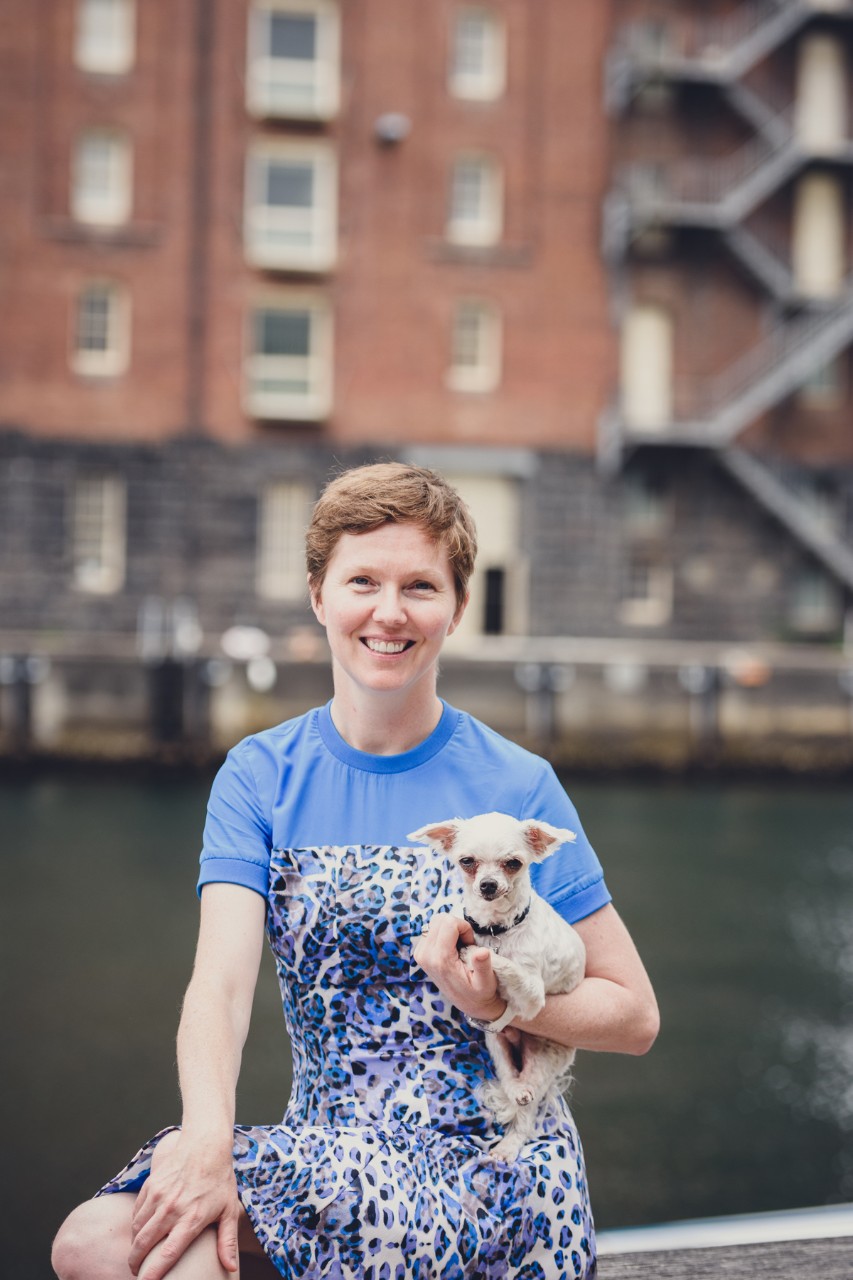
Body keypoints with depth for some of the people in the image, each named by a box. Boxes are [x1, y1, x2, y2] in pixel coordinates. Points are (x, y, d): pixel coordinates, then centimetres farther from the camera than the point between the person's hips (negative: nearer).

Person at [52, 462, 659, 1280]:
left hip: (492, 1156, -3)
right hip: (322, 1143, 3)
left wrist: (496, 1002, -18)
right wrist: (208, 1138, -30)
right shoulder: (259, 777, 4)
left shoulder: (517, 788, -2)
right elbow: (221, 980, -11)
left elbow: (634, 1015, 1)